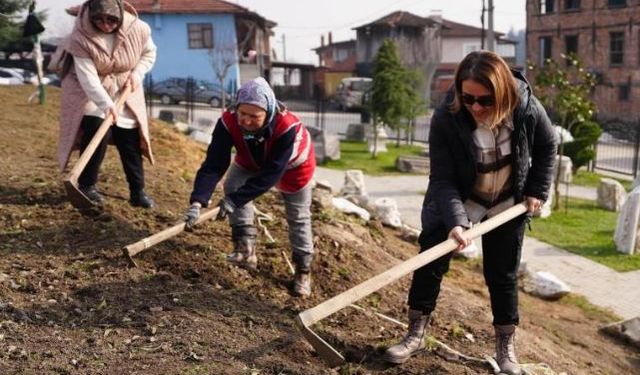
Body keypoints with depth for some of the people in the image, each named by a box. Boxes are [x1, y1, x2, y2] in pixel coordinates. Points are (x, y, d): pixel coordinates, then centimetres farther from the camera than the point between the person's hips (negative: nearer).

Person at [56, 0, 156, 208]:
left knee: (131, 140, -1)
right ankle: (87, 186, -3)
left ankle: (138, 192, 7)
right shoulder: (81, 37, -26)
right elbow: (88, 78, -31)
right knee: (95, 132, -19)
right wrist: (106, 104, -43)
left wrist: (137, 74, -14)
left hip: (124, 91, 3)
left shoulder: (138, 29, -18)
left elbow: (149, 53, 3)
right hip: (88, 89, -3)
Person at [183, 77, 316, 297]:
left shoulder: (288, 127, -44)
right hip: (252, 161, 4)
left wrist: (235, 199, -45)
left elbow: (271, 174, -42)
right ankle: (246, 248, -9)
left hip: (293, 166, -3)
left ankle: (303, 270, 23)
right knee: (233, 186, -19)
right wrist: (198, 201, -51)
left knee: (298, 219, 4)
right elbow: (214, 165, -38)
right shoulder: (228, 122, -35)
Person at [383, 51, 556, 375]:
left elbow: (546, 147, -2)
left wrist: (537, 191, -3)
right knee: (430, 261, -3)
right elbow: (442, 178, -27)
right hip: (457, 200, -1)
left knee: (502, 274, 7)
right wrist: (455, 221, -39)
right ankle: (416, 334, 13)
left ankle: (506, 347, 21)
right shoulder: (446, 117, -30)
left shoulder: (527, 109, -24)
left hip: (508, 204, 1)